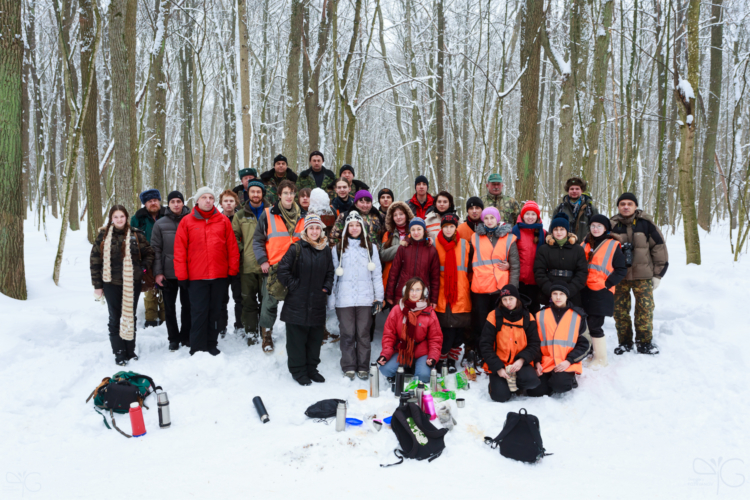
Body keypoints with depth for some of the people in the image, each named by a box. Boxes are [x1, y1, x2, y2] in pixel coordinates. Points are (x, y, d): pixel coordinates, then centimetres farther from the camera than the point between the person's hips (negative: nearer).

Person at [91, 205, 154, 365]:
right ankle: (119, 353, 11)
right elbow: (95, 260, 2)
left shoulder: (136, 235, 1)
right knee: (115, 318, 4)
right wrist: (97, 285, -1)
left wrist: (142, 268, -3)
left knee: (130, 317, 10)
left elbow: (149, 253, 12)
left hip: (132, 284, 1)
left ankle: (130, 351, 21)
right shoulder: (103, 235, 0)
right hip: (111, 284, 0)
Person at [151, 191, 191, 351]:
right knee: (169, 307, 9)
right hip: (167, 273, 1)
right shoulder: (160, 224, 3)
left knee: (187, 306, 7)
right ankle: (173, 338, 21)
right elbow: (156, 249, 2)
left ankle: (186, 336, 22)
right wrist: (158, 272, -5)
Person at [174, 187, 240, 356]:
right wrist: (182, 275, -4)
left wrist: (233, 270, 1)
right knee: (199, 312, 0)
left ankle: (212, 345, 22)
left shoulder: (223, 221, 5)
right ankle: (197, 348, 8)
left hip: (220, 276, 2)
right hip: (197, 276, -2)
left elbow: (232, 247, 6)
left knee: (216, 312, 11)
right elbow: (179, 250, 0)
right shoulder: (187, 222, 1)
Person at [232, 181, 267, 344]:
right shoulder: (240, 215, 9)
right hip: (247, 265, 1)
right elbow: (234, 236, 13)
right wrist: (240, 250, 0)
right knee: (248, 300, 4)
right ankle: (251, 332, 12)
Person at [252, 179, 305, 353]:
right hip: (273, 267, -3)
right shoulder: (268, 215, -1)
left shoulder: (302, 216, 11)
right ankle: (266, 336, 12)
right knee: (270, 303, -1)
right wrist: (262, 261, -9)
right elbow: (257, 240, 1)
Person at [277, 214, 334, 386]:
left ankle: (312, 369, 25)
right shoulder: (296, 248, -6)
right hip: (297, 303, -4)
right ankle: (298, 371, 15)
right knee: (297, 339, 3)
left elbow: (330, 273, 20)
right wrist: (294, 285, -9)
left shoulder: (326, 250, 10)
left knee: (315, 339, 11)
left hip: (317, 304, 5)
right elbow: (283, 270, -8)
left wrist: (326, 288, 7)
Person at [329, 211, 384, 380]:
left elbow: (377, 273, 10)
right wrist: (330, 300, 5)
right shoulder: (338, 249, 10)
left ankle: (363, 367, 12)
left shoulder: (371, 247, 11)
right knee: (347, 334, 1)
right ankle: (348, 367, 11)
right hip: (344, 299, 0)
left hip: (365, 298, 0)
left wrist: (379, 297, 4)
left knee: (363, 333, 2)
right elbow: (332, 275, 10)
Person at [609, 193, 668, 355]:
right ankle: (624, 342, 17)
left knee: (645, 308, -1)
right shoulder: (612, 225, 3)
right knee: (620, 310, 4)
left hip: (643, 275, -1)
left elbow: (659, 247, 3)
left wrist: (658, 274, 1)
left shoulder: (646, 223, -1)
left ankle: (644, 342, 13)